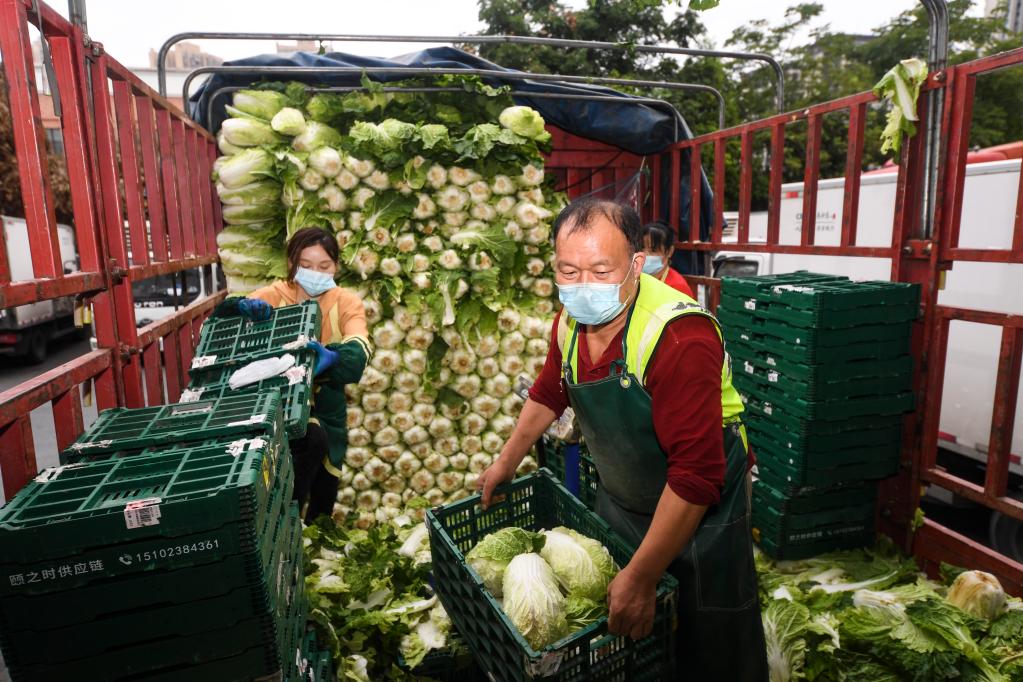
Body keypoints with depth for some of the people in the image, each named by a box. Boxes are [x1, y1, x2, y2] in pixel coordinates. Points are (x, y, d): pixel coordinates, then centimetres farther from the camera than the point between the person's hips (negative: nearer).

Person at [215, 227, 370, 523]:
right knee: (313, 440, -32)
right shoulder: (275, 295, -9)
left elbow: (358, 351, -28)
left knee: (325, 487, 12)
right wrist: (243, 306, -42)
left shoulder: (346, 302, -9)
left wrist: (332, 359, -51)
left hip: (326, 404, 2)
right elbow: (221, 316, -19)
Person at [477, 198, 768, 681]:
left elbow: (696, 474, -33)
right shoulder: (570, 321, -10)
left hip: (700, 510, -6)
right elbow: (549, 393, 10)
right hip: (620, 499, 6)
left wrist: (641, 578, -30)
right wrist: (507, 462, 15)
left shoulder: (681, 337, -33)